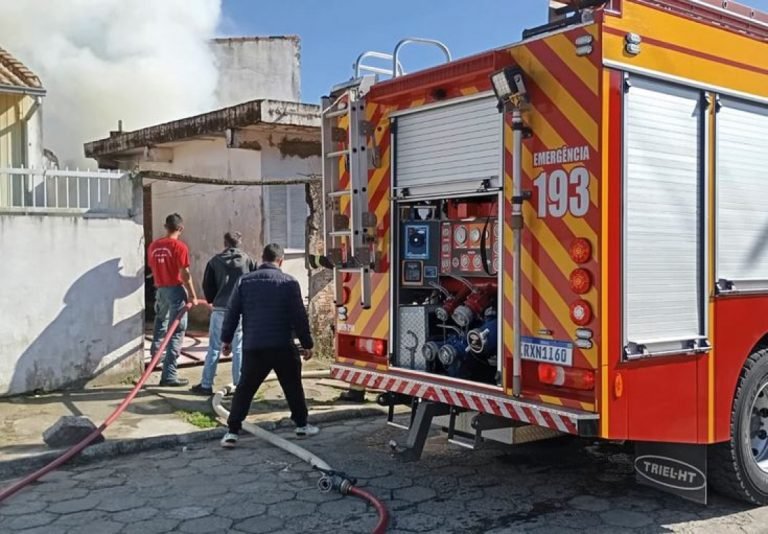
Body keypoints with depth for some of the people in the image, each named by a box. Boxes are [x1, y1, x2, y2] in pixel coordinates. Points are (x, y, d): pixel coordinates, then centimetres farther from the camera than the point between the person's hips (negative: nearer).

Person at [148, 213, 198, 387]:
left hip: (160, 290, 6)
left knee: (161, 324, 29)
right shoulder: (179, 246, -13)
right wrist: (192, 295, -8)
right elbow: (185, 274, -14)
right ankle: (169, 375, -3)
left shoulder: (153, 246, 4)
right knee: (176, 333, -2)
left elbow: (153, 268, 11)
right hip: (176, 290, -6)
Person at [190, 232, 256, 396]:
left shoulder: (215, 261, 4)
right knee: (239, 349, 7)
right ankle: (239, 384, 7)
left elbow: (207, 285, 6)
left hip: (220, 309, 0)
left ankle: (206, 385, 6)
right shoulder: (247, 260, 4)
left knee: (214, 348, 5)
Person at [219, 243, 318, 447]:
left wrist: (226, 339, 16)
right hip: (282, 347, -1)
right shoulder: (289, 282, -3)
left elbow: (232, 312, 6)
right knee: (293, 387, 15)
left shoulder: (245, 281, 4)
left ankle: (232, 432, 3)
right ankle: (302, 425, 24)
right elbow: (299, 316, -3)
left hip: (253, 347, 1)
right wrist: (307, 344, 5)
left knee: (244, 389, 7)